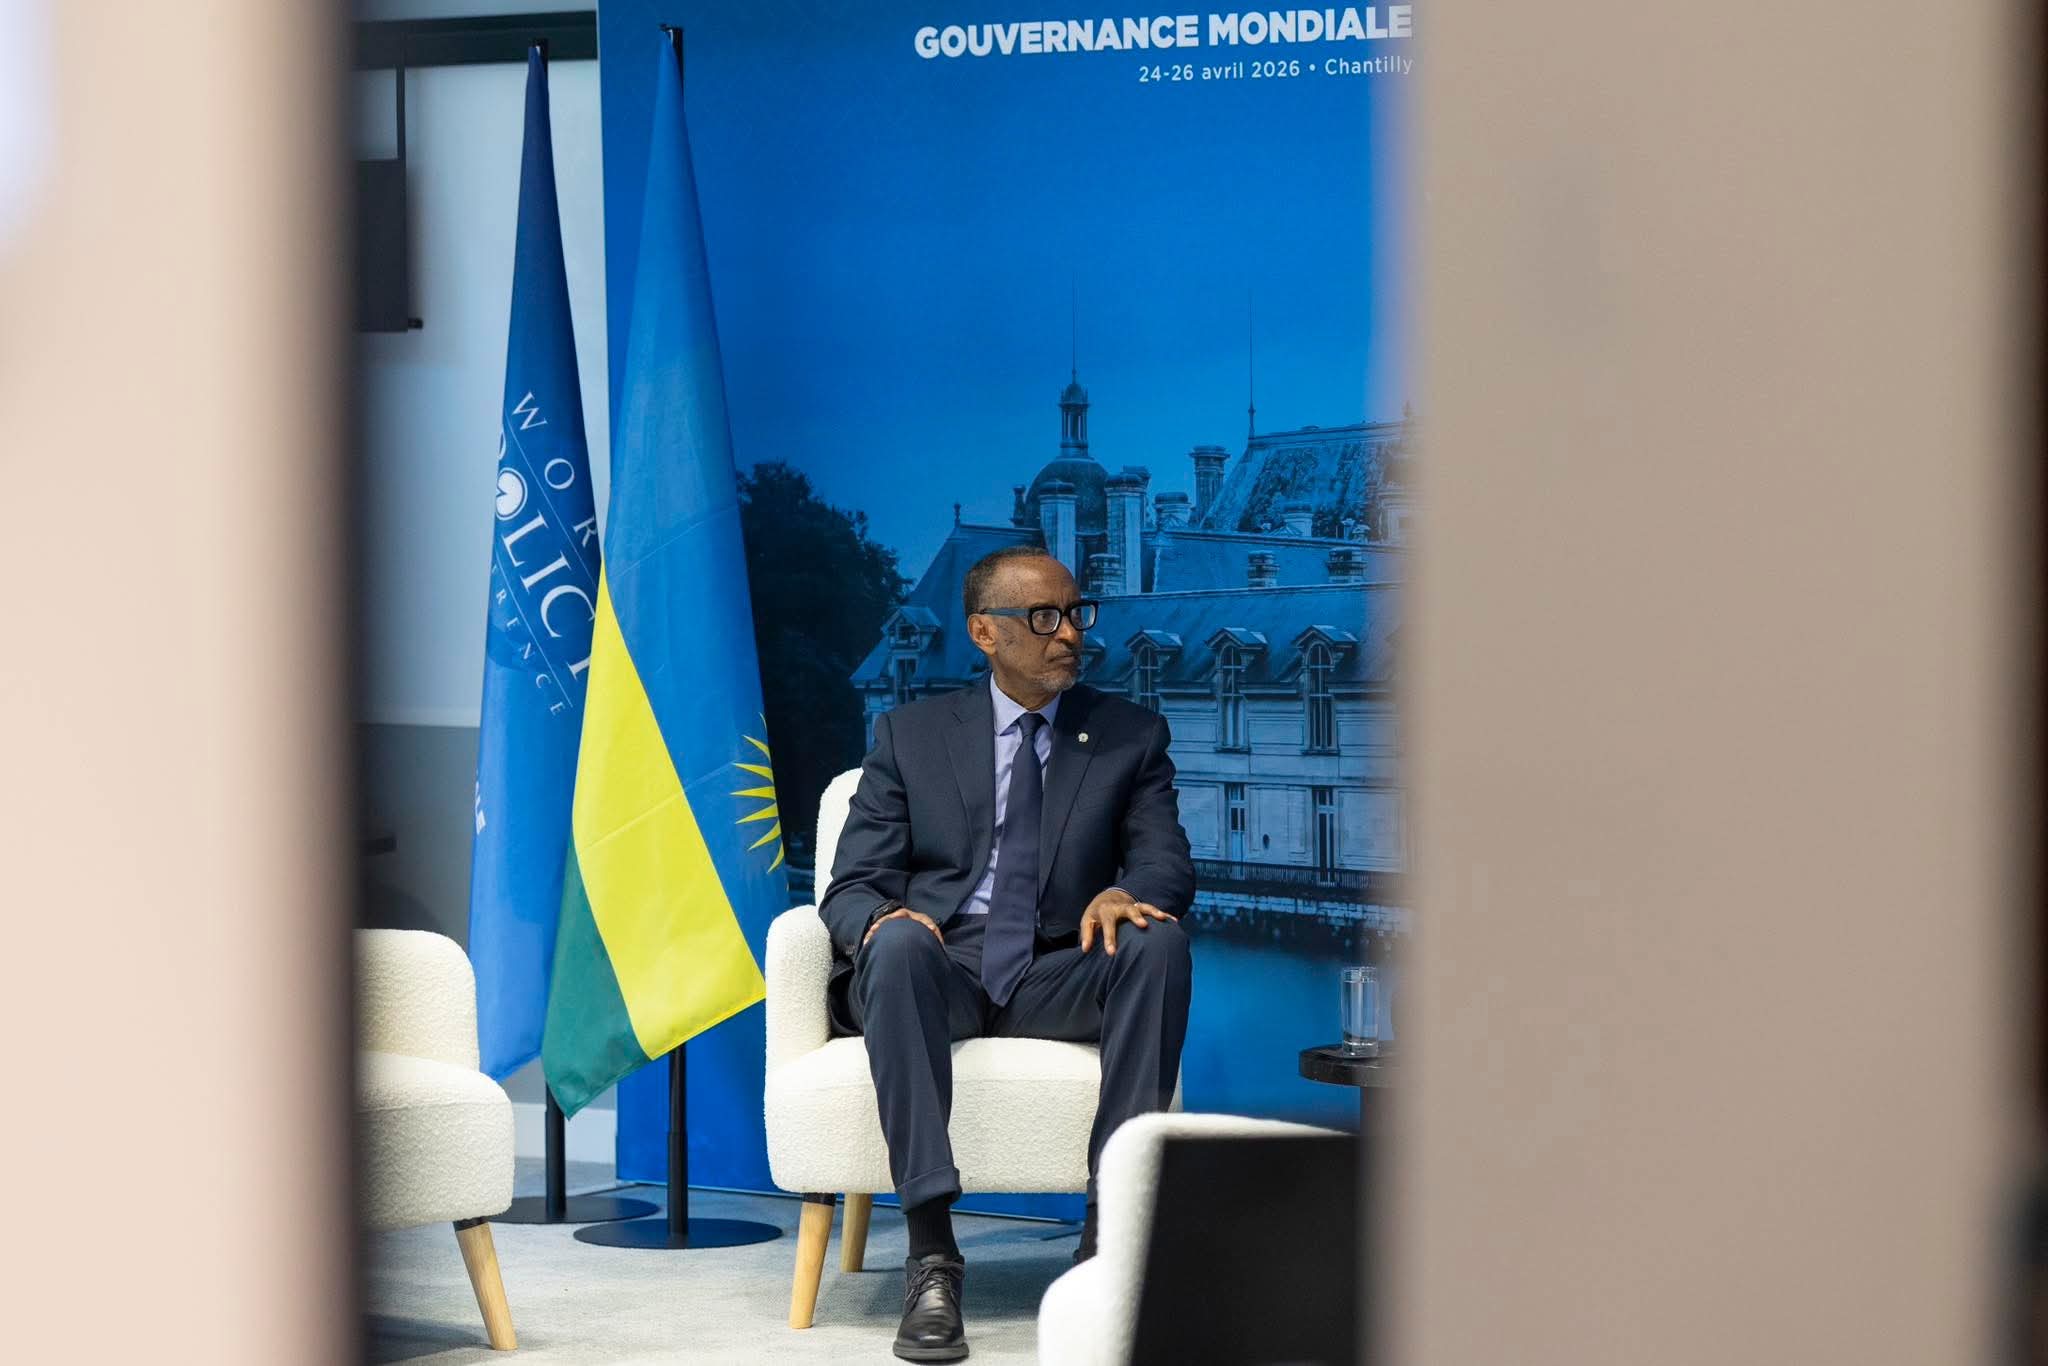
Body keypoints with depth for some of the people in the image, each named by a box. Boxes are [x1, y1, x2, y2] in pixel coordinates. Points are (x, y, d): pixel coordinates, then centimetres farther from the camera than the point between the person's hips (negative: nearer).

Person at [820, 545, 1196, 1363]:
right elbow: (851, 887, 5)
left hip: (1056, 980, 1)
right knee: (900, 941, -37)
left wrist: (1127, 894, -24)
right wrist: (883, 918, -21)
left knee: (1158, 940, -30)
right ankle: (931, 1257, -42)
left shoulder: (1132, 737, 15)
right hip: (938, 968, -1)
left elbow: (1169, 867, 3)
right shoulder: (911, 735, 13)